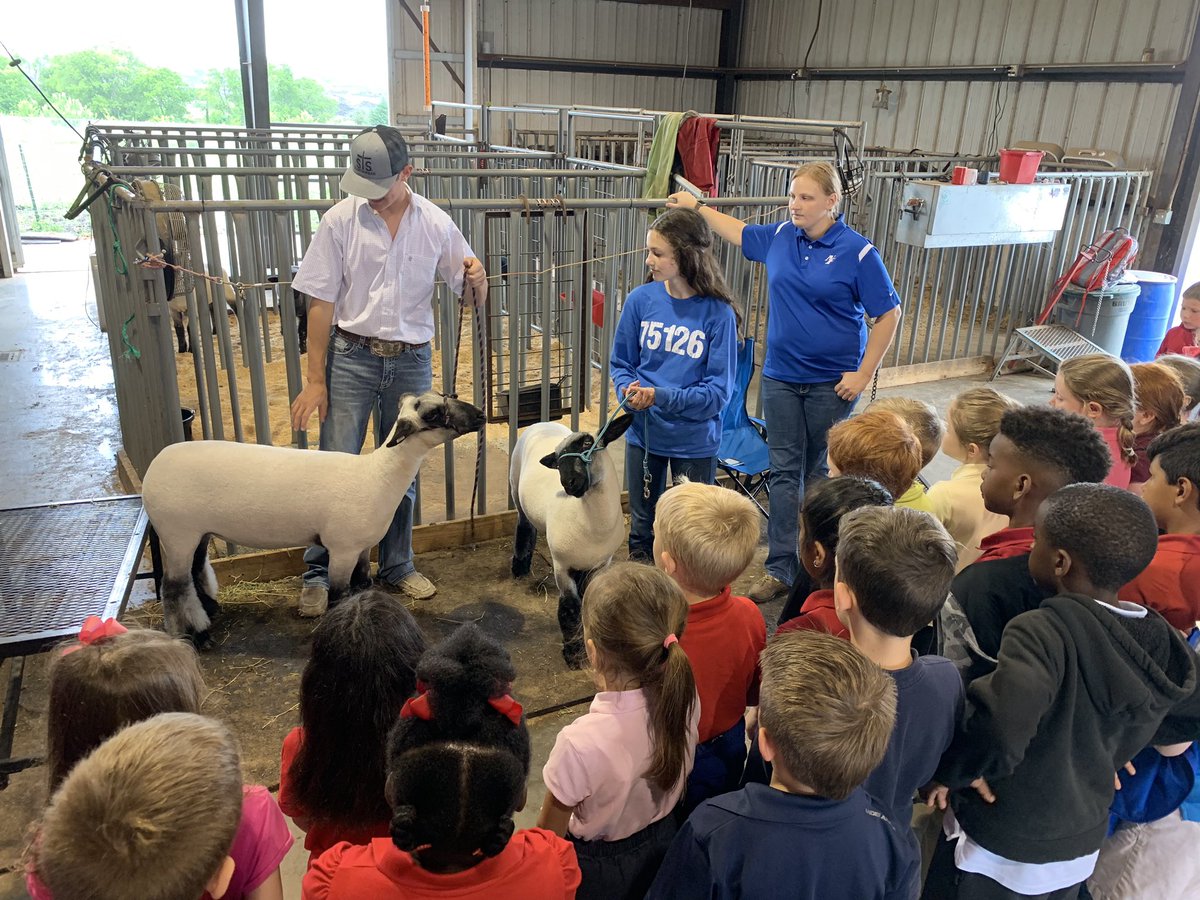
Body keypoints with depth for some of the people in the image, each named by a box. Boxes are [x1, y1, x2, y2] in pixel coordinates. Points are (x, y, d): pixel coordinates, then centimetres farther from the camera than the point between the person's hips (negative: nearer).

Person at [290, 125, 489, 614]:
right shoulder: (340, 220, -6)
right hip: (352, 357, -2)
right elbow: (320, 303, -4)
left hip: (411, 361, 2)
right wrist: (316, 380, -7)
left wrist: (477, 280, -20)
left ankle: (397, 565, 29)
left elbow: (474, 298, 5)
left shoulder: (436, 224, -1)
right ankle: (318, 573, 15)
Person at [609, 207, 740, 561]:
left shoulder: (718, 313, -16)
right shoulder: (640, 299, -7)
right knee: (642, 524, 20)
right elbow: (620, 362, 3)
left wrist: (660, 396, -25)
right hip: (643, 434, 3)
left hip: (695, 441, -2)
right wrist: (629, 390, -18)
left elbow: (718, 391, -15)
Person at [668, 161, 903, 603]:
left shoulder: (857, 251, -12)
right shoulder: (779, 237, 2)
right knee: (784, 470, 6)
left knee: (821, 471, 9)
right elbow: (739, 232, 24)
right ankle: (780, 568, 13)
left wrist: (863, 375, -12)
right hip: (781, 375, 4)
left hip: (832, 381, -4)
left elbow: (888, 315, -9)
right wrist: (697, 206, 24)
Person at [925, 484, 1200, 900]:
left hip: (1000, 850, -6)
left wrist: (949, 770, -23)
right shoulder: (1163, 640, -10)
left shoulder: (1042, 631, -31)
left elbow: (998, 732, -41)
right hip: (1082, 848, 6)